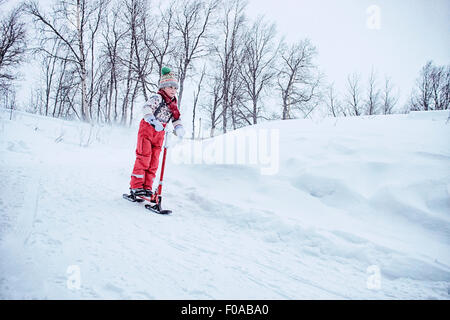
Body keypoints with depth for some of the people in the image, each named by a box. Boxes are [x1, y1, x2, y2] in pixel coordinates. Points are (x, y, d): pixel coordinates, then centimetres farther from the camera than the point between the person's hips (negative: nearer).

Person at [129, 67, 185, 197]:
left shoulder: (173, 104, 12)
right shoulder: (157, 98, -12)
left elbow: (176, 118, 15)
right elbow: (146, 108, -27)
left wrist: (179, 127, -6)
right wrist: (153, 121, -43)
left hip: (159, 133, 7)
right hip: (147, 128, -7)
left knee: (154, 161, 4)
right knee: (144, 157, -11)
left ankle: (147, 187, 10)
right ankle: (136, 186, -5)